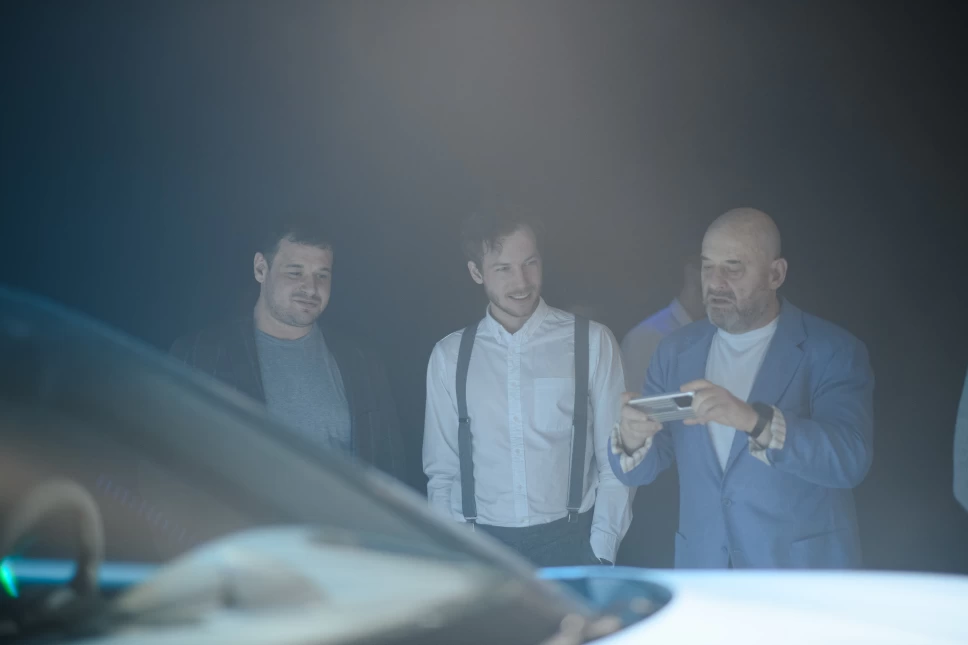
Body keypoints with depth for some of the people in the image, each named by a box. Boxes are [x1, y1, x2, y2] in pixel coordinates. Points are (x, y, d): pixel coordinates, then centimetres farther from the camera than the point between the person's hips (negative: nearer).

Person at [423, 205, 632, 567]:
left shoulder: (591, 343, -3)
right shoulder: (450, 357, 3)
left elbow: (615, 462, -1)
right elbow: (442, 473, 8)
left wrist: (600, 556, -6)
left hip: (569, 543, -1)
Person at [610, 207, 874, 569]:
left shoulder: (832, 351, -7)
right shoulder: (676, 351, 4)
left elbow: (851, 459, -20)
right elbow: (639, 471, 3)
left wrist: (754, 419, -33)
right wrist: (632, 440, -20)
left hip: (802, 577, -4)